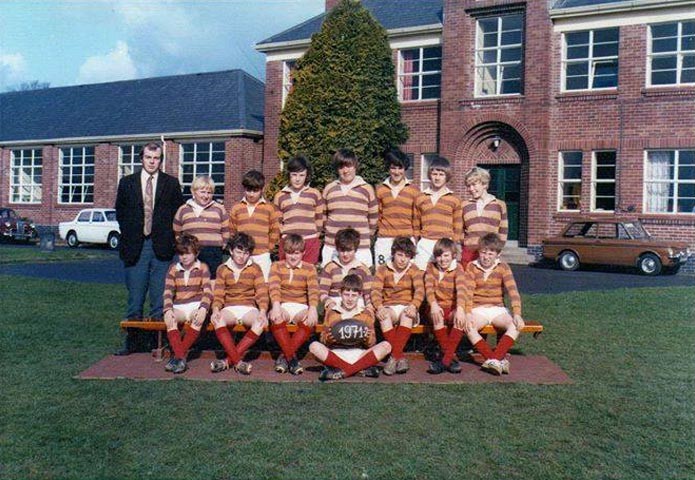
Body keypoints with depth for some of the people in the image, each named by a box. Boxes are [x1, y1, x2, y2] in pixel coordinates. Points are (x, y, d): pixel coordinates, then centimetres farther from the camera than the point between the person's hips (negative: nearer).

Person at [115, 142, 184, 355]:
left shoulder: (171, 184, 6)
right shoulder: (127, 182, 10)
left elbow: (179, 213, 7)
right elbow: (120, 212, 15)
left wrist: (169, 237, 0)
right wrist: (128, 234, 6)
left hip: (161, 246, -1)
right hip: (135, 246, 1)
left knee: (160, 296, 1)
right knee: (135, 296, 5)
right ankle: (131, 341, 13)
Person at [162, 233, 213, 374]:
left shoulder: (202, 268, 5)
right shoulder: (173, 269, 12)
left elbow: (208, 292, -6)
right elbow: (168, 292, 2)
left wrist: (203, 309, -26)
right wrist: (168, 310, -18)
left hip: (196, 305, -2)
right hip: (178, 307, 2)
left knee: (199, 318, -35)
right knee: (169, 319, -31)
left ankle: (178, 356, -32)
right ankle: (180, 358, -37)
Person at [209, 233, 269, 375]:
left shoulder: (255, 269, 9)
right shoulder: (222, 269, 11)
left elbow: (262, 293, 0)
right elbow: (218, 295, 5)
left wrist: (263, 311, -19)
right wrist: (216, 309, -17)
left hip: (249, 308, 0)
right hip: (229, 308, 1)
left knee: (260, 323, -34)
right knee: (217, 321, -34)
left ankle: (229, 360, -30)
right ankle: (238, 361, -35)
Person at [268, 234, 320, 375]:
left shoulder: (309, 268, 9)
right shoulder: (277, 266, 9)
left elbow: (313, 290, -7)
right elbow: (274, 288, -8)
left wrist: (313, 309, -26)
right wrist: (276, 306, -28)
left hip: (301, 307, 0)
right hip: (282, 306, 0)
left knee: (308, 320, -33)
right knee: (276, 319, -34)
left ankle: (284, 356, -26)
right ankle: (292, 358, -29)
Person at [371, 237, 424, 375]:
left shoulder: (414, 270, 8)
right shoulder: (382, 269, 8)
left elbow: (420, 290, -9)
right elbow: (376, 290, -5)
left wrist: (413, 306, -30)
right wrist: (379, 307, -27)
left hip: (407, 308, 0)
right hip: (389, 308, 0)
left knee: (408, 315, -35)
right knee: (383, 315, -34)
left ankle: (394, 357, -40)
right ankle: (400, 358, -36)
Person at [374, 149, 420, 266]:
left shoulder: (413, 191, 7)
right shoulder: (380, 190, 9)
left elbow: (416, 218, 9)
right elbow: (377, 216, 11)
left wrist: (416, 240, 6)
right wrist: (376, 232, 5)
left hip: (406, 240, 0)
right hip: (384, 240, 1)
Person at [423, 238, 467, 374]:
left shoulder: (457, 269, 0)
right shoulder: (431, 267, 7)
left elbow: (461, 289, -18)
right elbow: (429, 287, -10)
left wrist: (460, 309, -38)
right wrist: (434, 305, -31)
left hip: (452, 308, 0)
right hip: (437, 308, 1)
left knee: (460, 319, -33)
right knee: (437, 318, -34)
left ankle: (444, 359, -32)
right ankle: (449, 358, -29)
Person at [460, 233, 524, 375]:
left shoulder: (503, 268, 3)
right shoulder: (471, 267, 1)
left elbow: (513, 291, -8)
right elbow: (467, 293, -9)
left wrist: (517, 313, -23)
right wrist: (467, 314, -25)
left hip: (497, 309, 1)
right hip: (478, 310, -1)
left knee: (516, 325, -28)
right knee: (467, 327, -33)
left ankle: (495, 359, -36)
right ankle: (500, 360, -34)